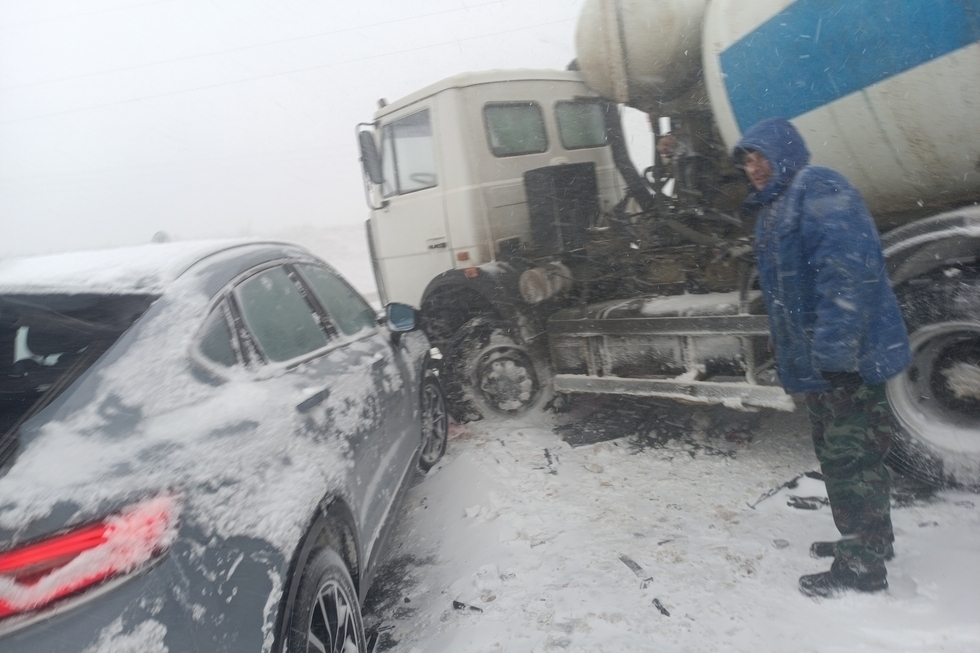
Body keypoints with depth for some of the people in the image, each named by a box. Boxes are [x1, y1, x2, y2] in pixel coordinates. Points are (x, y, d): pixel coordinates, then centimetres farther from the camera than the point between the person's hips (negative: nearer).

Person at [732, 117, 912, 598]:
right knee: (835, 454, 20)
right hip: (816, 360, 10)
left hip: (846, 360, -10)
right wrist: (782, 342, 24)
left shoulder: (820, 190, -14)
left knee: (849, 459, -1)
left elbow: (849, 270, -26)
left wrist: (834, 350, -29)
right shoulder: (773, 209, 17)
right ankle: (868, 541, 37)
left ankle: (861, 568, 13)